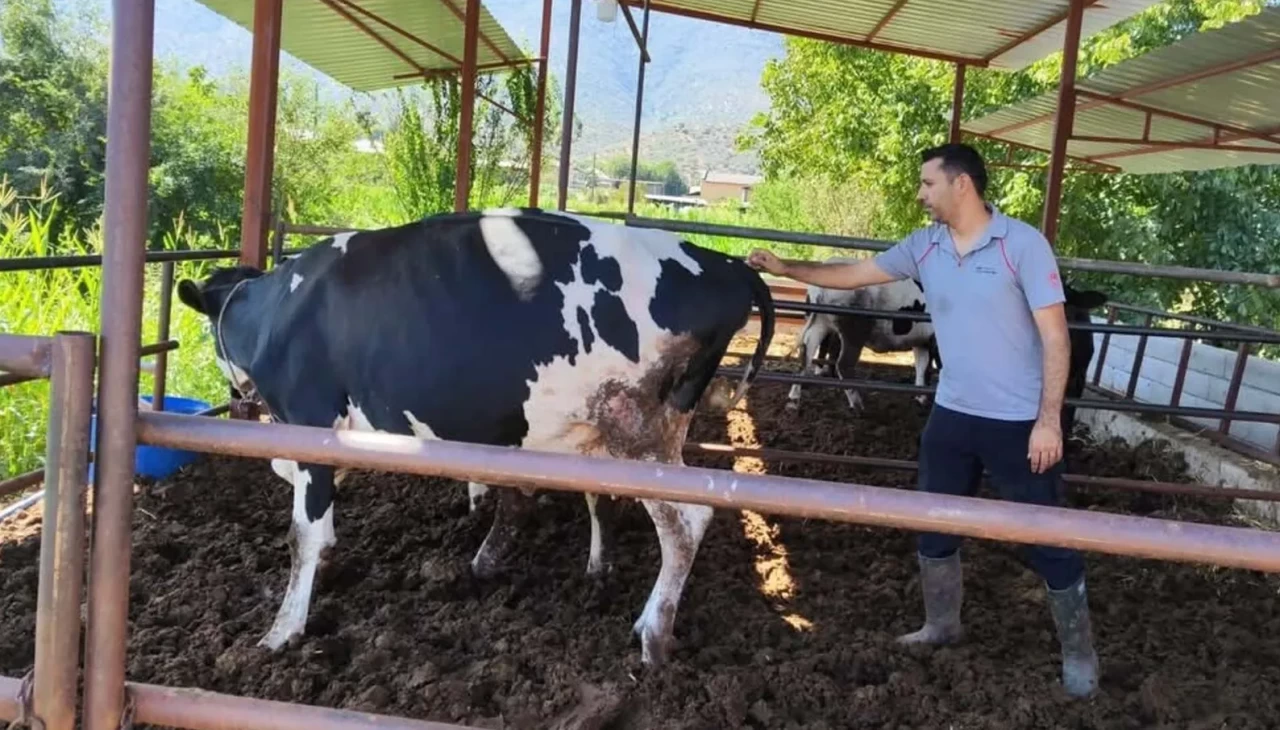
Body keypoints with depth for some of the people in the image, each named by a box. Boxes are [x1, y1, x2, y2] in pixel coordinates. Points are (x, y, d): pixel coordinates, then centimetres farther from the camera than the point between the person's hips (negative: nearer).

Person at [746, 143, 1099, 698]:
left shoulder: (1023, 244, -14)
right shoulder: (923, 247, 1)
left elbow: (1055, 337, -14)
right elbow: (855, 274, 11)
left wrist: (1048, 420, -18)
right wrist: (784, 268, 7)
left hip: (1019, 422, -6)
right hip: (951, 415, 6)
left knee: (1046, 539, 5)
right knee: (935, 526, 16)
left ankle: (1078, 654, 23)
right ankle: (941, 626, 37)